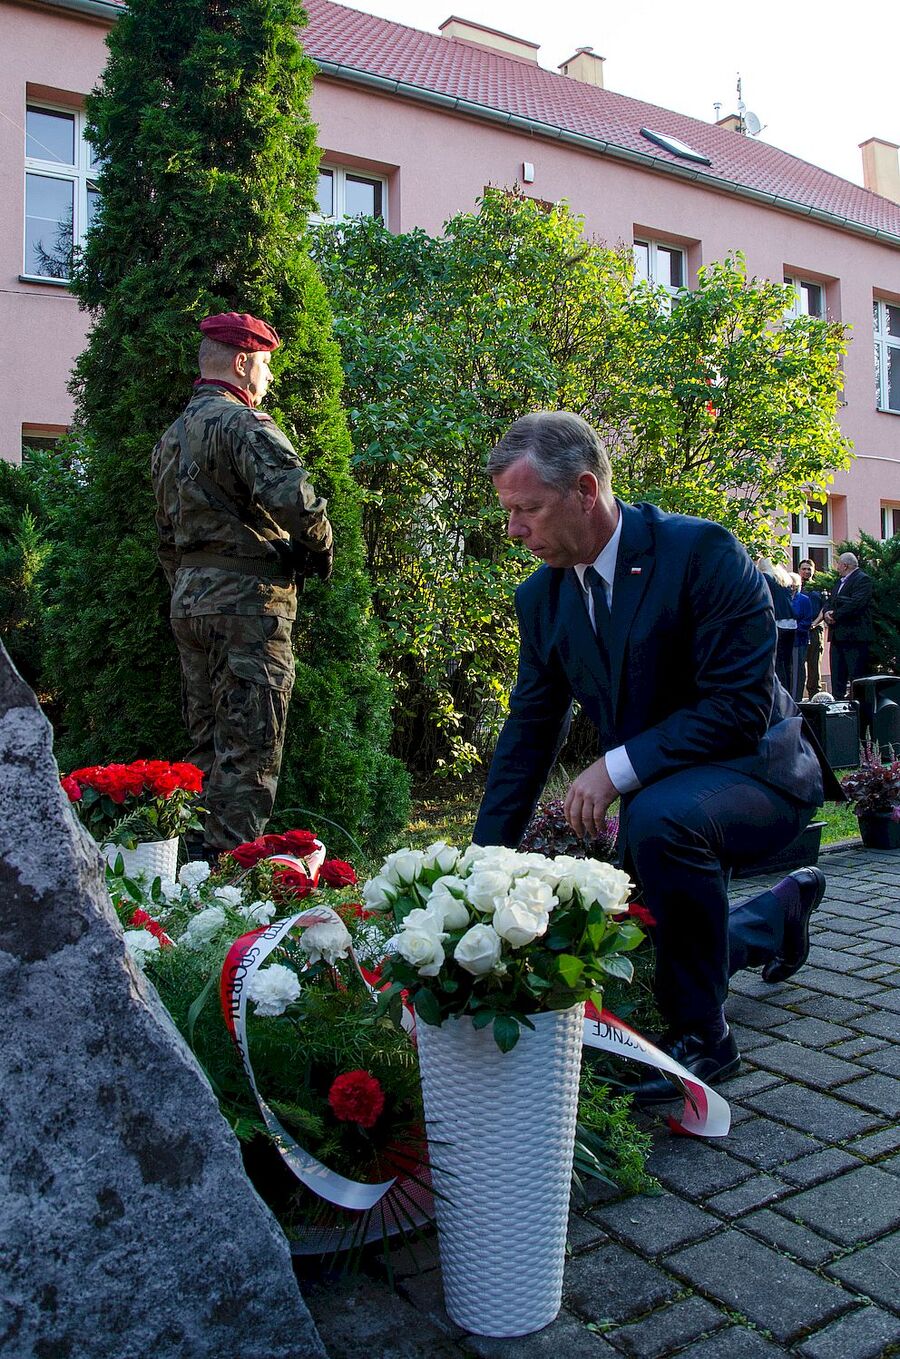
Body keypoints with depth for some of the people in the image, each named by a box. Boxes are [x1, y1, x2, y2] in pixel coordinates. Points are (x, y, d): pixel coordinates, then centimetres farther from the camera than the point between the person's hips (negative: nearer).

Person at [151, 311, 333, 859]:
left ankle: (198, 860, 22)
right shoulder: (244, 424, -10)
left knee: (206, 746, 15)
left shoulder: (172, 437, 19)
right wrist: (320, 549, -7)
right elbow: (296, 502, -25)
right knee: (249, 751, -4)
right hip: (248, 599, -9)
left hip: (188, 602, 9)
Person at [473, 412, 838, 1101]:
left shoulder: (703, 552, -22)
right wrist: (484, 865, 0)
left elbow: (742, 705, -24)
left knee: (661, 817, -37)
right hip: (653, 797, 7)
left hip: (757, 772, -7)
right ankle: (783, 908, 41)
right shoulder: (542, 596, -3)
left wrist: (617, 768, -28)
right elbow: (529, 732, 2)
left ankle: (700, 1034, -13)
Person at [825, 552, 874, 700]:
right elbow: (830, 602, 18)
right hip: (838, 637, 9)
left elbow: (856, 604, -20)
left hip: (855, 638, -9)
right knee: (837, 678, 9)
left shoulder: (863, 579, -7)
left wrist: (835, 615, -13)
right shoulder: (840, 581, 22)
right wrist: (827, 613, -4)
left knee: (857, 678, -8)